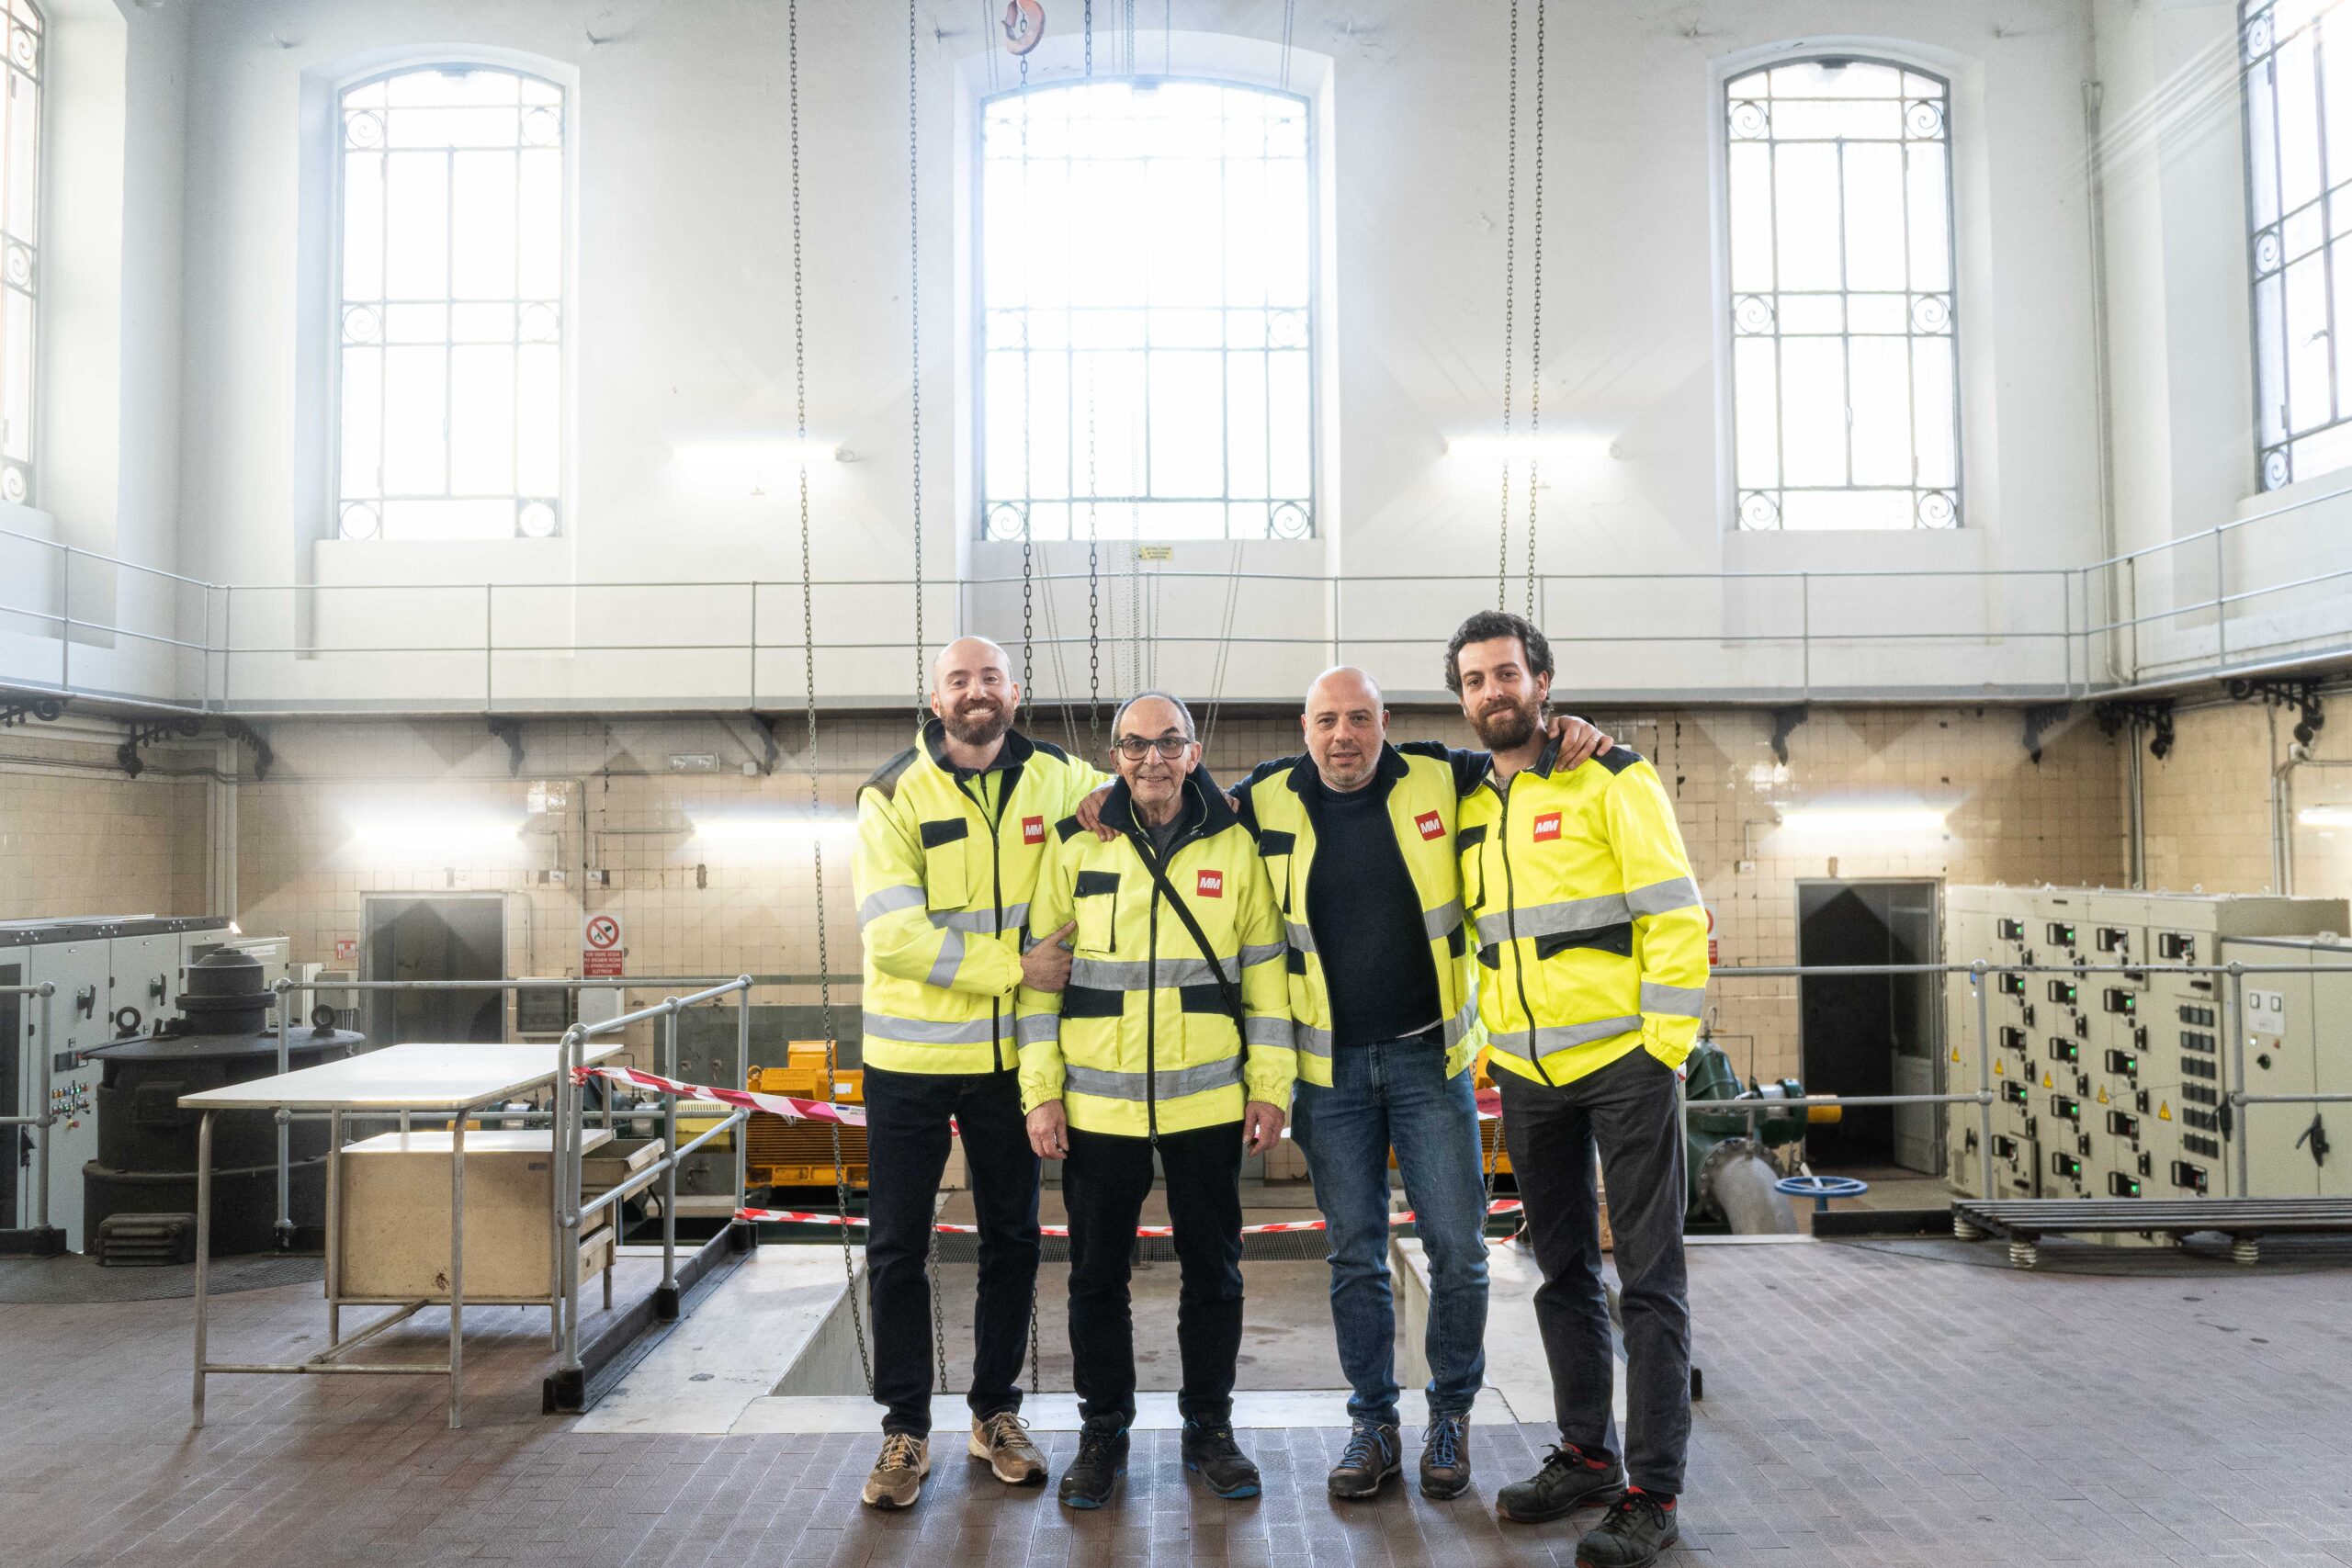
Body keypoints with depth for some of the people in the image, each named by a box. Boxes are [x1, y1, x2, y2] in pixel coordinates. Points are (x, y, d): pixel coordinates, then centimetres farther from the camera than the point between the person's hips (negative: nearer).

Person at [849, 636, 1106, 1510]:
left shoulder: (1058, 780, 2)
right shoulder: (892, 797, -6)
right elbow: (893, 935, -16)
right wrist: (1013, 965, -21)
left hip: (1010, 1054, 3)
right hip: (910, 1057, -2)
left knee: (1012, 1239, 12)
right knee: (898, 1246, 6)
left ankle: (996, 1412, 30)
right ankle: (906, 1428, 21)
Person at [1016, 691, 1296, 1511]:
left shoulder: (1234, 846, 1)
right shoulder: (1075, 845, 0)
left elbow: (1266, 971, 4)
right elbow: (1040, 972, 1)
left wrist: (1271, 1087, 0)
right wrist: (1040, 1092, -3)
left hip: (1208, 1102, 0)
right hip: (1097, 1102, 0)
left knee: (1212, 1271, 11)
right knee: (1097, 1273, 11)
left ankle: (1209, 1425, 29)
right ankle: (1104, 1428, 28)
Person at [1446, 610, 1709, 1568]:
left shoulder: (1612, 781, -7)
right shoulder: (1469, 805, 11)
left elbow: (1677, 918, -10)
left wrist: (1665, 1048, -14)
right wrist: (1483, 1048, 13)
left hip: (1622, 1062, -6)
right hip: (1527, 1074, 6)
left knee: (1648, 1279, 1)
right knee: (1563, 1273, 15)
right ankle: (1586, 1455, 29)